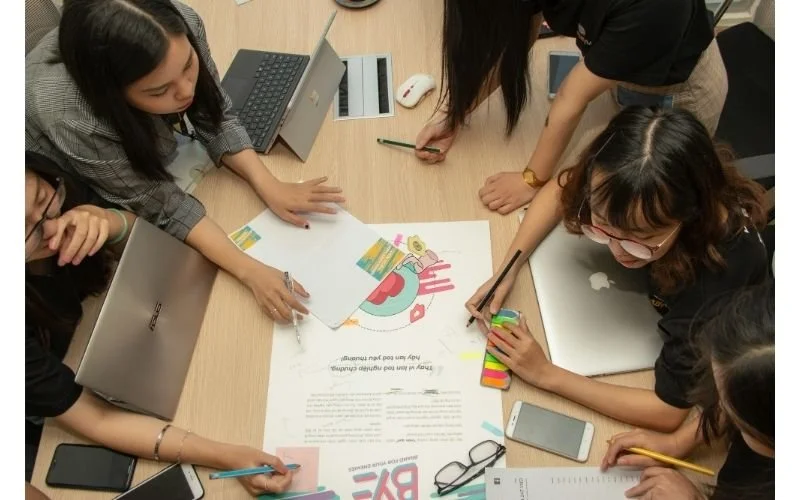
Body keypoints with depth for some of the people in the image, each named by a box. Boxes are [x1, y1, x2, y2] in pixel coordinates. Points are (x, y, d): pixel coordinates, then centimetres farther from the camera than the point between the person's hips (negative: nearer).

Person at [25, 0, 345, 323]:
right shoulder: (75, 120, -45)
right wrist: (248, 270, -39)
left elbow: (215, 116, -19)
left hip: (138, 144, 4)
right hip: (72, 185, -4)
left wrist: (268, 186, -31)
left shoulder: (181, 26, -34)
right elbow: (158, 202, -33)